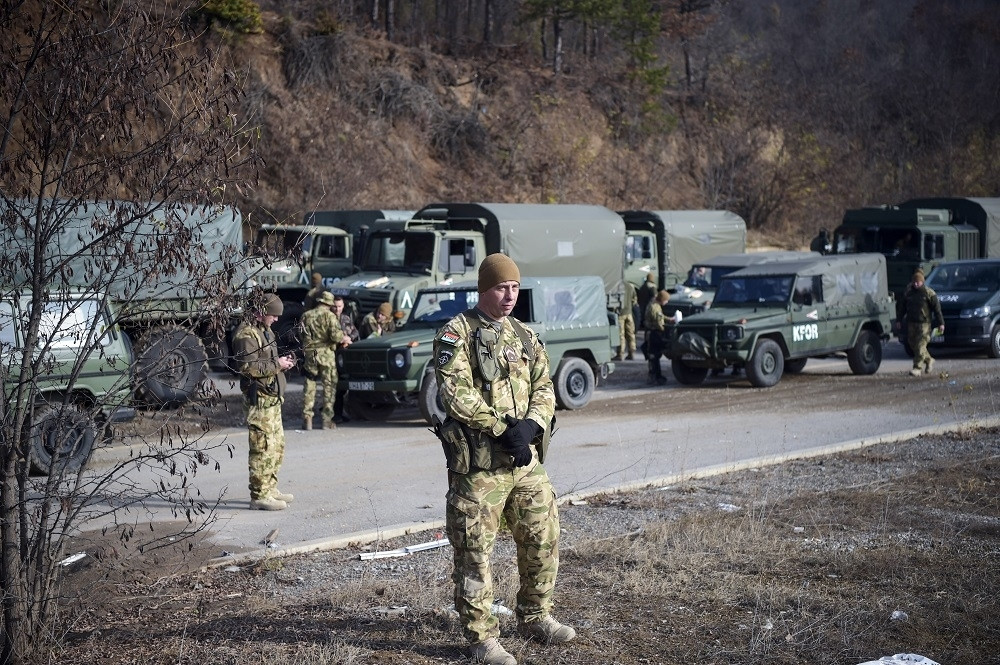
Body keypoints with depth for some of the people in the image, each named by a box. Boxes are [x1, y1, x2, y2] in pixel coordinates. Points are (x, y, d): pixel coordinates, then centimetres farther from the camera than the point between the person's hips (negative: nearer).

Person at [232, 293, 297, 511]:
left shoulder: (265, 331, 19)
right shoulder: (246, 334, -14)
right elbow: (247, 367, -23)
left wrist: (283, 362, 11)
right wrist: (276, 364, -18)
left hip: (272, 398, 11)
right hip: (259, 398, -11)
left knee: (277, 446, 16)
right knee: (263, 448, -10)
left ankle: (269, 489, 25)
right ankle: (259, 496, -7)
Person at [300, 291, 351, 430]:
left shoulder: (306, 316, 8)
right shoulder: (329, 316, -6)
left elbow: (302, 335, 10)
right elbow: (335, 334, -16)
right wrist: (344, 339, 4)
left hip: (309, 354, 3)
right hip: (326, 354, -3)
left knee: (309, 387, 8)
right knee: (329, 386, 5)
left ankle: (307, 420, 3)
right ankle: (327, 420, 2)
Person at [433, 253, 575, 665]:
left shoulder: (525, 337, 14)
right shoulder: (457, 334, -6)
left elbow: (544, 390, 8)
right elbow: (457, 394, -17)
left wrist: (529, 426, -12)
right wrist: (502, 429, -19)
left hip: (526, 460, 6)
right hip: (478, 464, -6)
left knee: (543, 539, 12)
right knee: (475, 553, -1)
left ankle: (534, 617, 30)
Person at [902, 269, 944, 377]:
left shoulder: (929, 292, -4)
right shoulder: (908, 292, 10)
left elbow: (937, 308, -4)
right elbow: (903, 307, 18)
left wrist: (941, 323, -7)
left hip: (924, 323, -5)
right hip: (911, 322, 6)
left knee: (920, 345, -12)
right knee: (913, 344, 9)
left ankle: (917, 368, -13)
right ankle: (929, 360, 30)